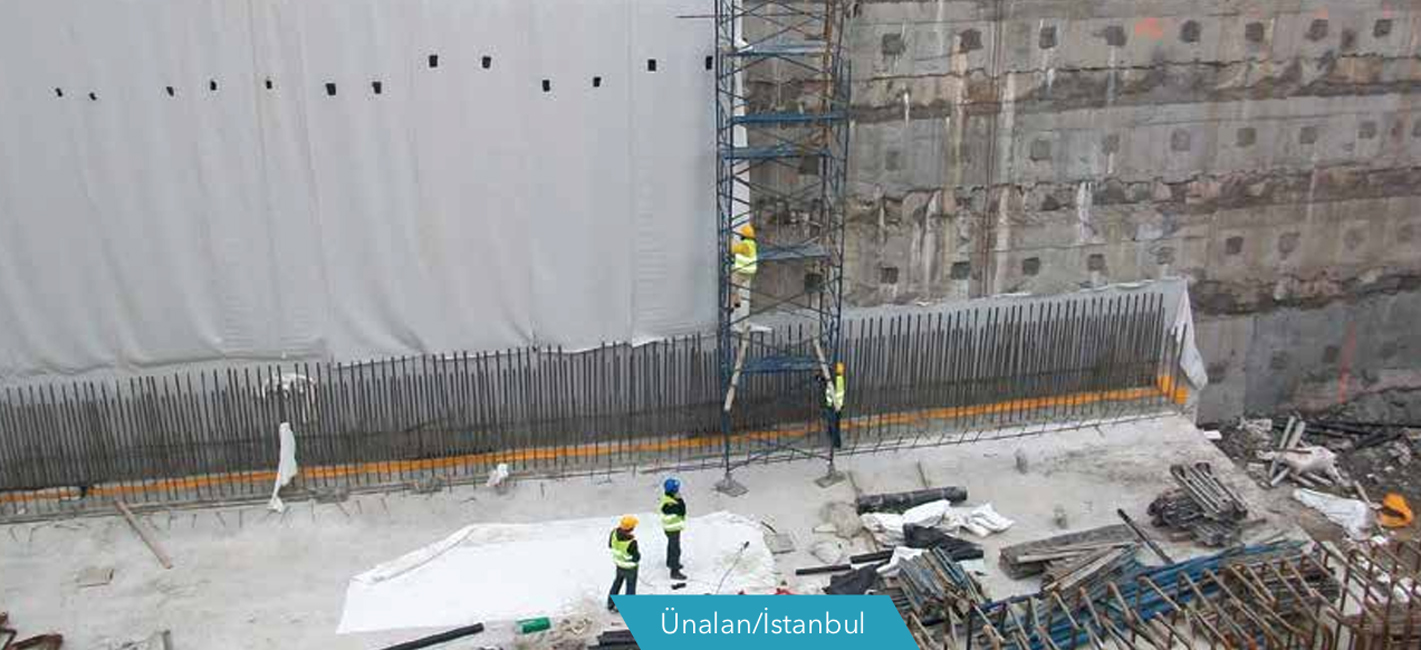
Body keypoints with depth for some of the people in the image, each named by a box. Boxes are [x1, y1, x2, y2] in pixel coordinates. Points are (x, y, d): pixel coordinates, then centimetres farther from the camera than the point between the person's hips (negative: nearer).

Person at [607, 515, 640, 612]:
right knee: (631, 587, 18)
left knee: (617, 582, 30)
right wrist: (638, 553, -6)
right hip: (630, 568, -6)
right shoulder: (632, 542, -39)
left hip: (619, 564, 6)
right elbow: (636, 558, -25)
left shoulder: (614, 533, -21)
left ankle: (610, 605, 44)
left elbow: (610, 545, -1)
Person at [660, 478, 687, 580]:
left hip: (672, 527, 10)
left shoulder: (667, 496, -7)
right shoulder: (669, 504, -37)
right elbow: (682, 511, -33)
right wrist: (680, 499, -33)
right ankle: (674, 572, 8)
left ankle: (670, 563, 49)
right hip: (673, 529, -10)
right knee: (676, 550, 0)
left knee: (672, 545, 29)